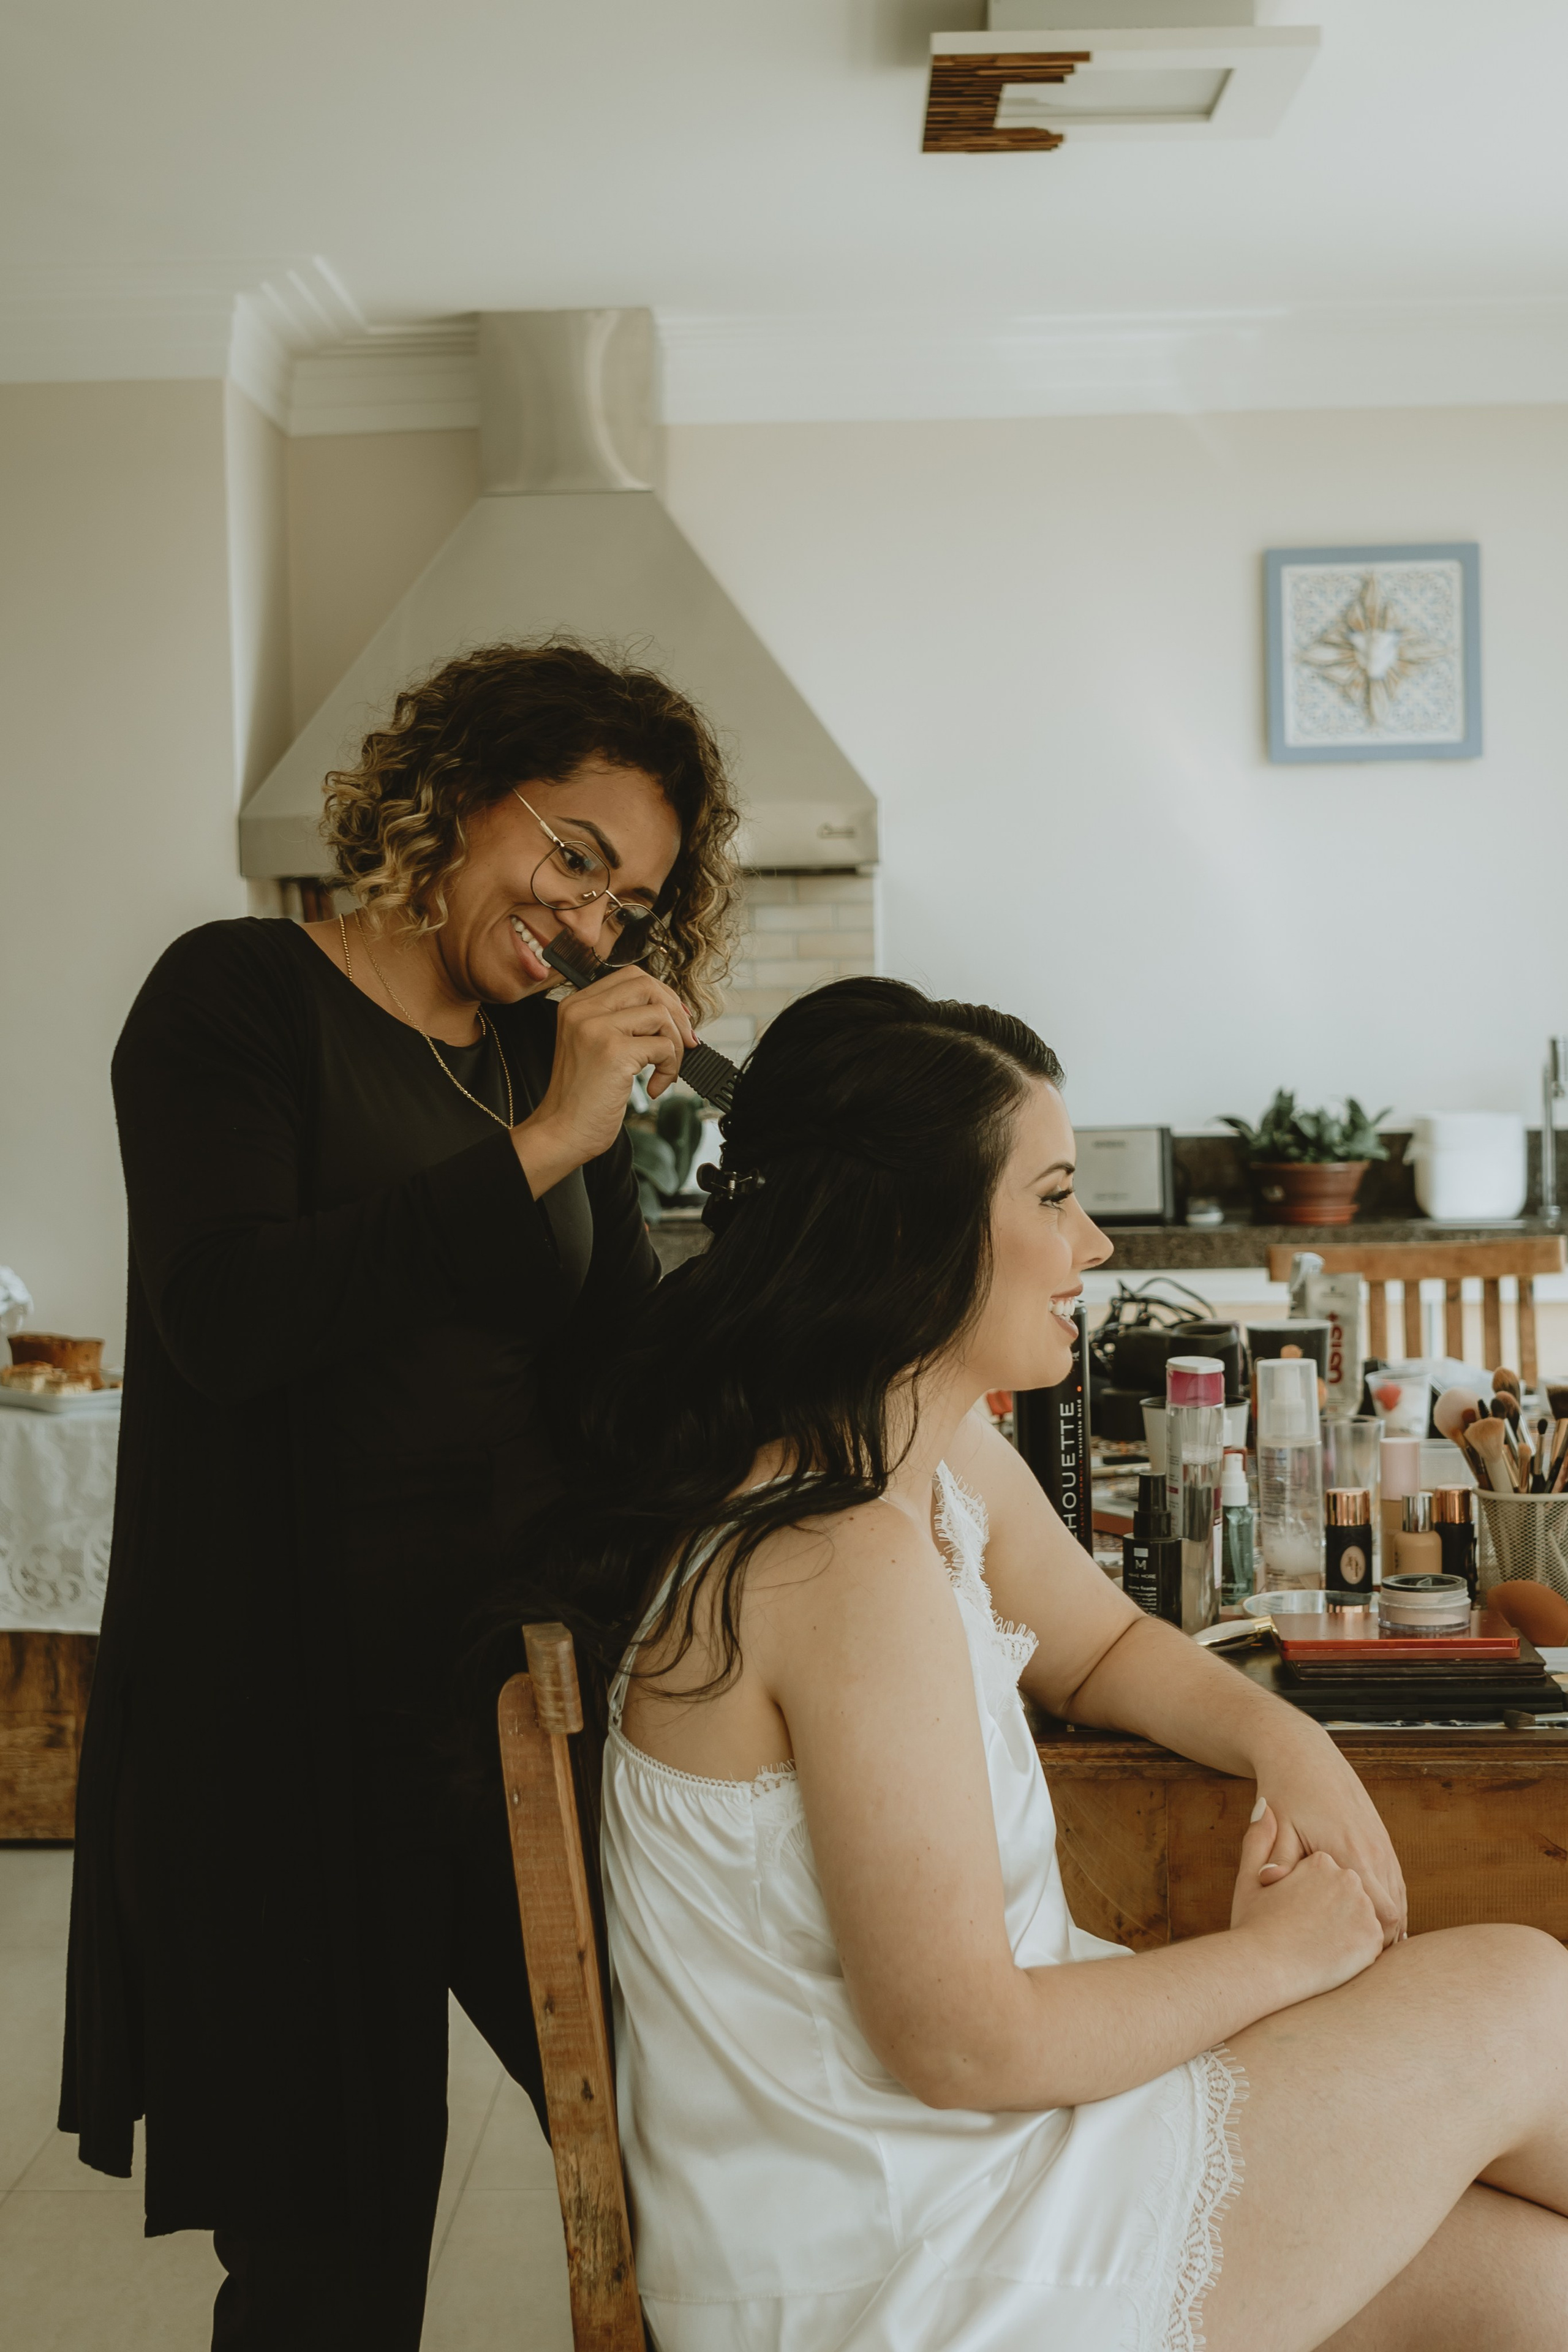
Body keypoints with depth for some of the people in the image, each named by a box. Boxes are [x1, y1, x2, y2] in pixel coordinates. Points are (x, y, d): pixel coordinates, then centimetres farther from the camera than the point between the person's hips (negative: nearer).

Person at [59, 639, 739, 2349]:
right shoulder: (238, 999, -4)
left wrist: (623, 1136, -9)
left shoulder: (548, 1056, 12)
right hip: (297, 1711, -5)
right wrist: (536, 1147, -20)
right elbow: (221, 1319, -22)